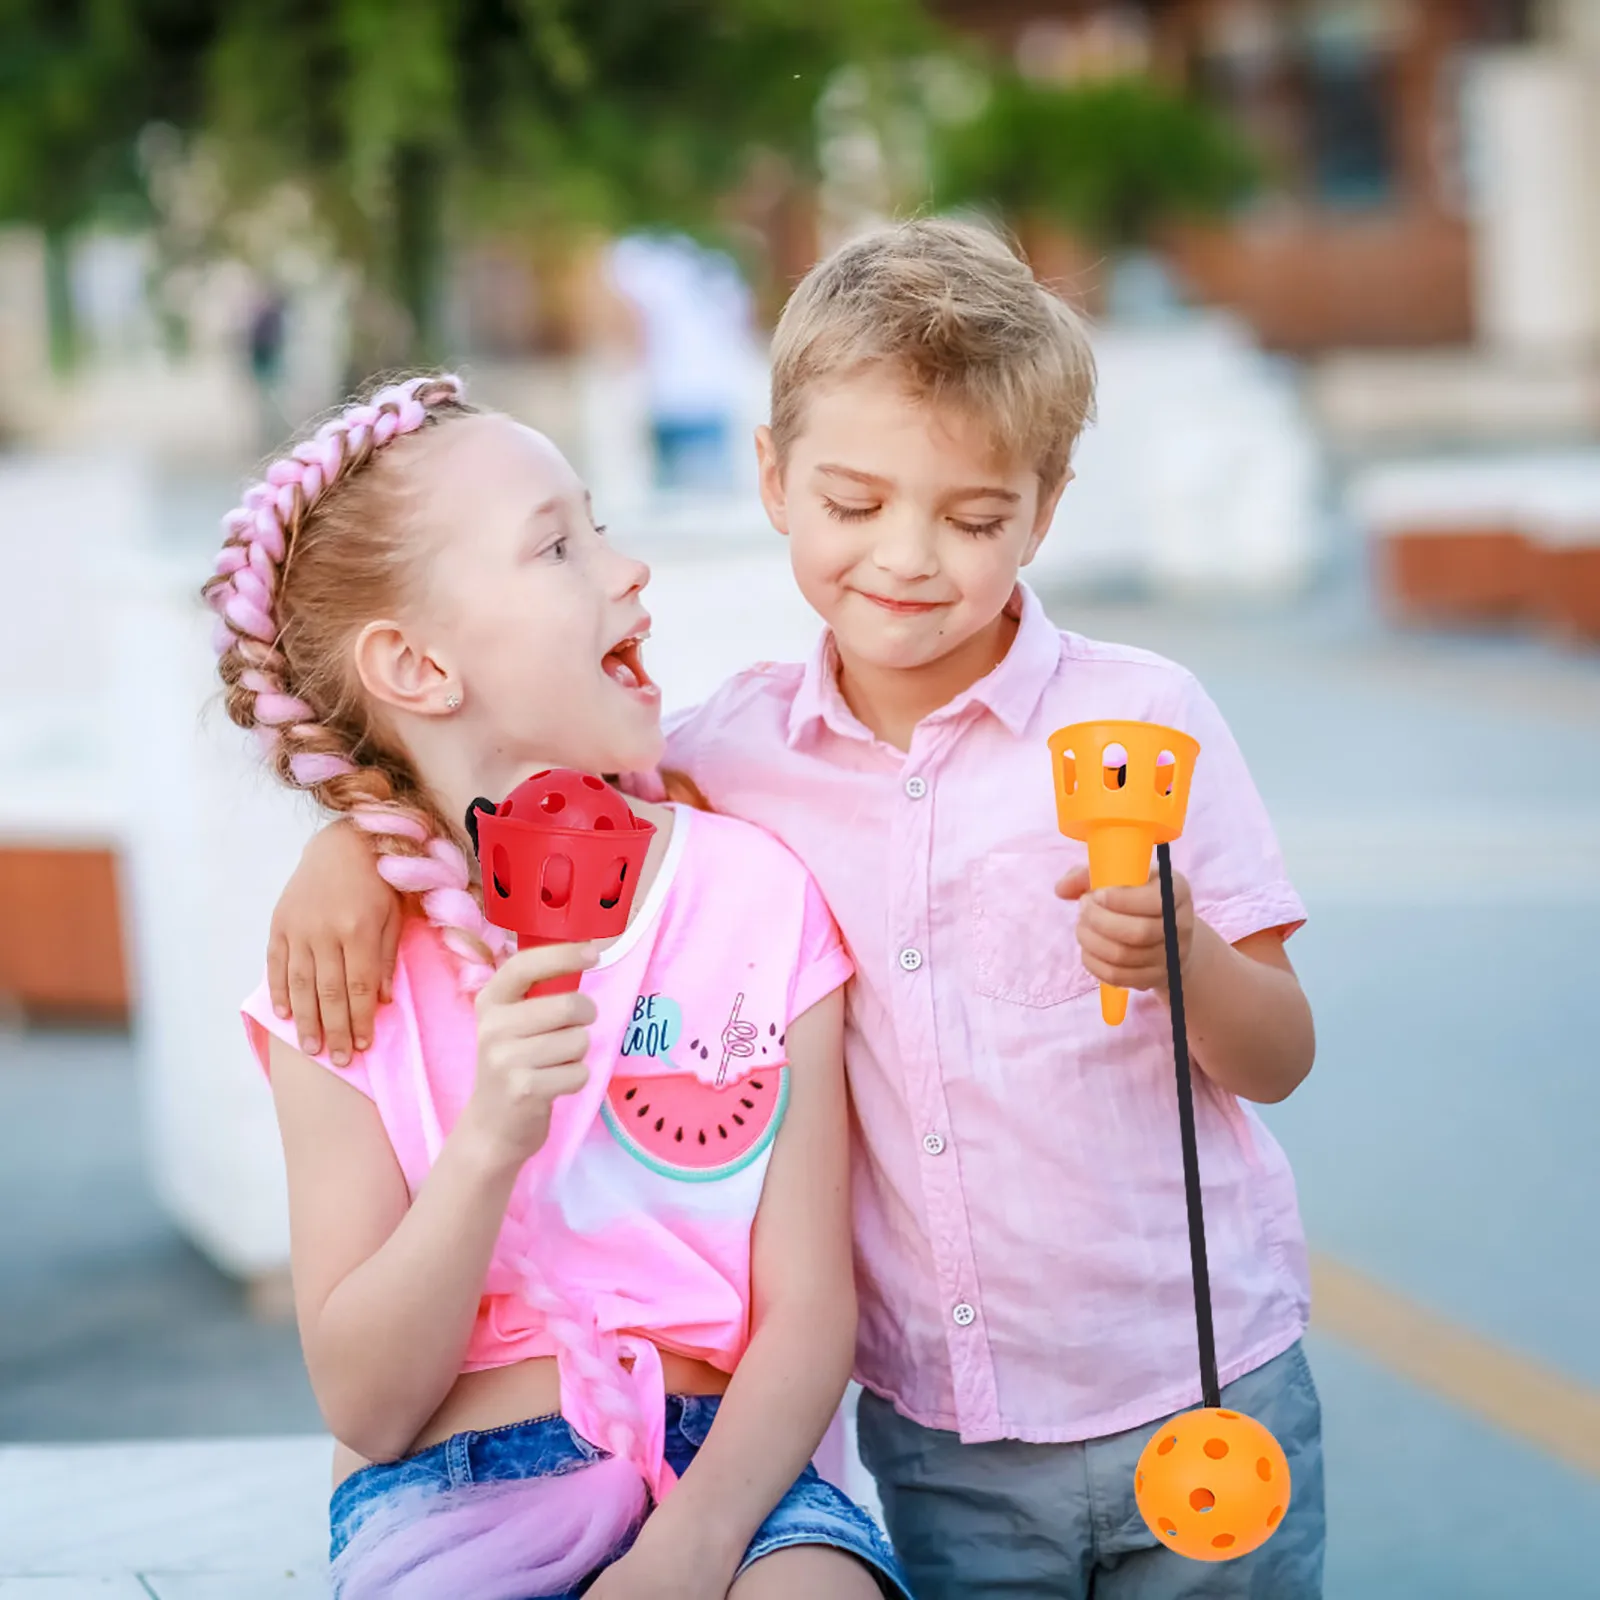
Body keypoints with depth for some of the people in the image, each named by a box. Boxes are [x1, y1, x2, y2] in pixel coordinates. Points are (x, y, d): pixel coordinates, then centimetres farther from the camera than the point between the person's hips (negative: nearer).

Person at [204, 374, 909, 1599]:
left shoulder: (758, 891, 1)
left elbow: (808, 1316, -2)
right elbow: (364, 1406, -5)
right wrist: (490, 1142, -20)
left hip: (728, 1467, 1)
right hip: (456, 1489, -1)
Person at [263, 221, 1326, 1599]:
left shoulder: (1139, 718, -8)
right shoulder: (749, 746, 0)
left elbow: (1281, 1061, -5)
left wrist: (1180, 961, -25)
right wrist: (357, 832, -2)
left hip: (1198, 1397, -2)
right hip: (940, 1438, 2)